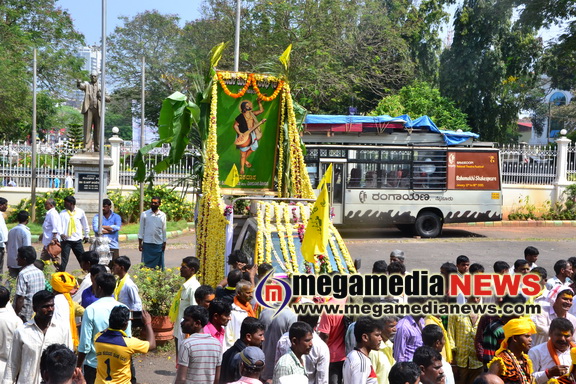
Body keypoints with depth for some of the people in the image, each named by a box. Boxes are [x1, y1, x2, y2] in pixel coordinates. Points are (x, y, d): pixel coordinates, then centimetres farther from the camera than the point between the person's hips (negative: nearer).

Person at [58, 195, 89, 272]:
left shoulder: (80, 212, 4)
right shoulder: (63, 213, 1)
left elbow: (85, 224, 16)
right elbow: (59, 225, -8)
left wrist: (86, 235, 22)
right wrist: (61, 233, -26)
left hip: (77, 240, 2)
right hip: (66, 240, -2)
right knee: (64, 259, -3)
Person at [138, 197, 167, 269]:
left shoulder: (163, 215, 6)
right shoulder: (144, 214, 1)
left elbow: (164, 230, 11)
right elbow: (141, 229, 3)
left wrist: (164, 243, 8)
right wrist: (140, 243, -1)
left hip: (159, 243, 2)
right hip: (147, 243, -1)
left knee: (158, 264, 3)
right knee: (146, 263, -1)